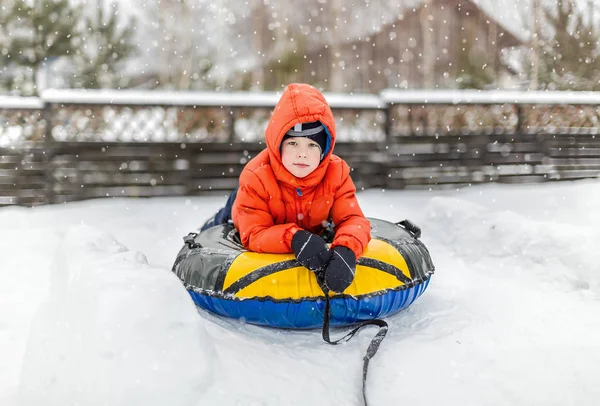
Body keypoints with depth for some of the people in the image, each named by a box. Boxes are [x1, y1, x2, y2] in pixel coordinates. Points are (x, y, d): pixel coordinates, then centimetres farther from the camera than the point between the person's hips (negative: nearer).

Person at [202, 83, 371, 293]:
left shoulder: (336, 174, -35)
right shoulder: (256, 178, -43)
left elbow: (353, 220, -42)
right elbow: (254, 235, -47)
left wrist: (345, 250, -67)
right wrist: (294, 239, -68)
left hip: (314, 230, 3)